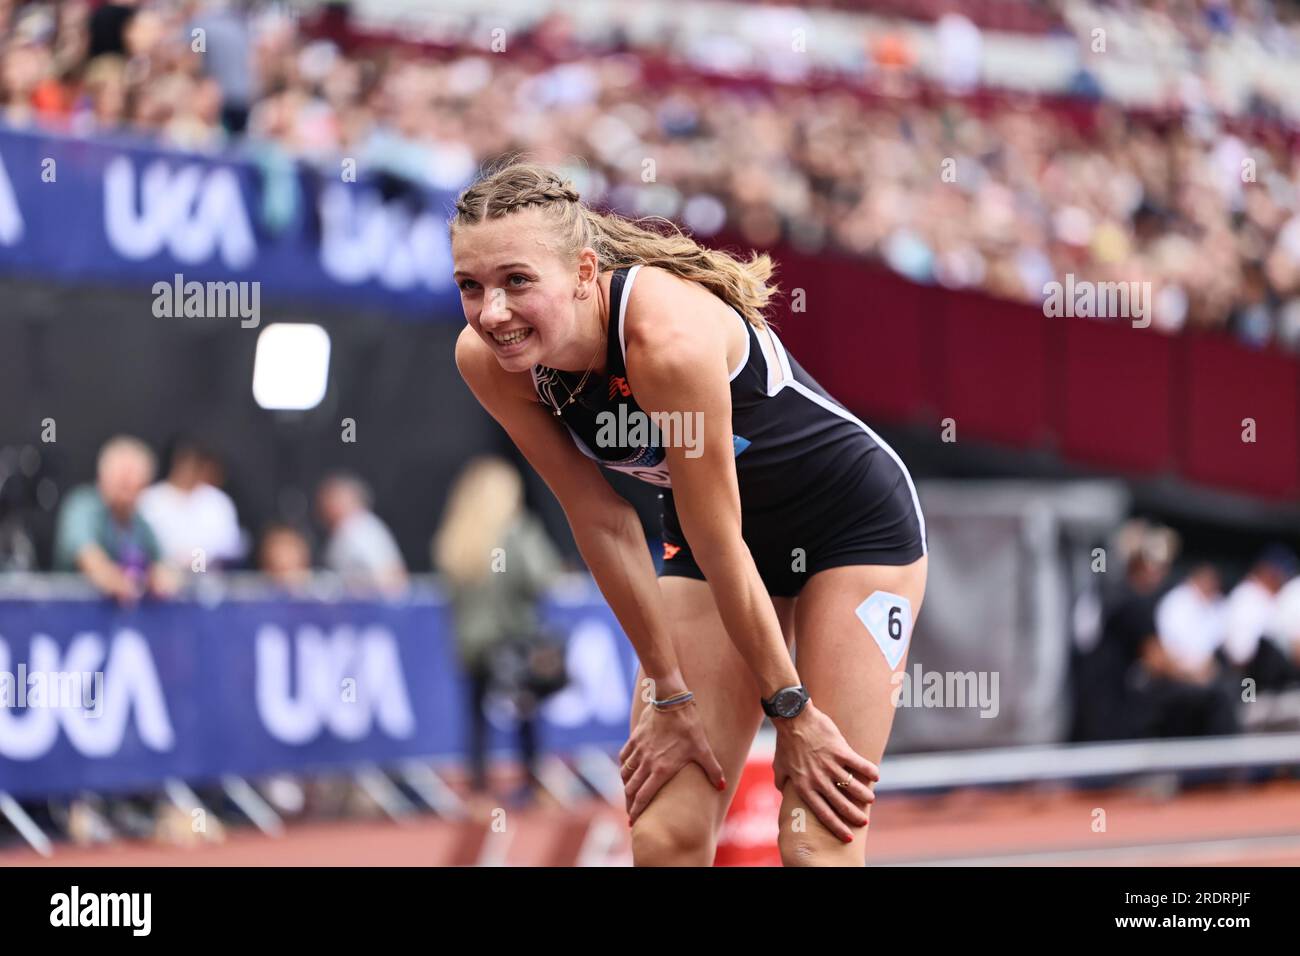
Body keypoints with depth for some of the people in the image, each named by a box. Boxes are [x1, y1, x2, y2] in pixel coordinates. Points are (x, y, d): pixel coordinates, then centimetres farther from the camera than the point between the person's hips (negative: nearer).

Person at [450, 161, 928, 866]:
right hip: (704, 536, 5)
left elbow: (719, 547, -28)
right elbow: (602, 523, -9)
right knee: (663, 836, -4)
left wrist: (792, 709, -18)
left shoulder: (668, 337, -36)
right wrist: (671, 694, -7)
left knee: (817, 844, -12)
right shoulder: (486, 360, -18)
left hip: (855, 526, -5)